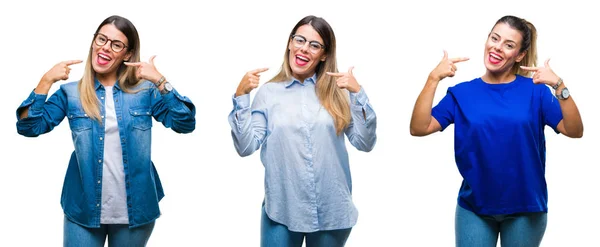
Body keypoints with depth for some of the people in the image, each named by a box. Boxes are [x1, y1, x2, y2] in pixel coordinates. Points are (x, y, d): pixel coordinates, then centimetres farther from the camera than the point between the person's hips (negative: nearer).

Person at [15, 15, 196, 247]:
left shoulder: (144, 91, 0)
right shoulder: (70, 93, 1)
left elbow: (185, 124, -11)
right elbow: (28, 127, -7)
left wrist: (160, 81, -17)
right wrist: (46, 80, -14)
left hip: (135, 208, 0)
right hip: (83, 209, 0)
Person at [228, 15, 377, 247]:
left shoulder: (337, 92, 1)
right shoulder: (269, 92, 0)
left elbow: (365, 143, -4)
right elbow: (245, 147, -6)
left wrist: (358, 93, -13)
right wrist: (241, 96, -13)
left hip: (333, 212, 1)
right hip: (281, 210, -1)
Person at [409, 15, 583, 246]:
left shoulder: (535, 90, -3)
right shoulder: (462, 92, -1)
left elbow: (574, 131, -13)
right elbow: (418, 128, -11)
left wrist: (559, 85, -25)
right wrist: (434, 78, -18)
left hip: (526, 207, 0)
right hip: (474, 207, 0)